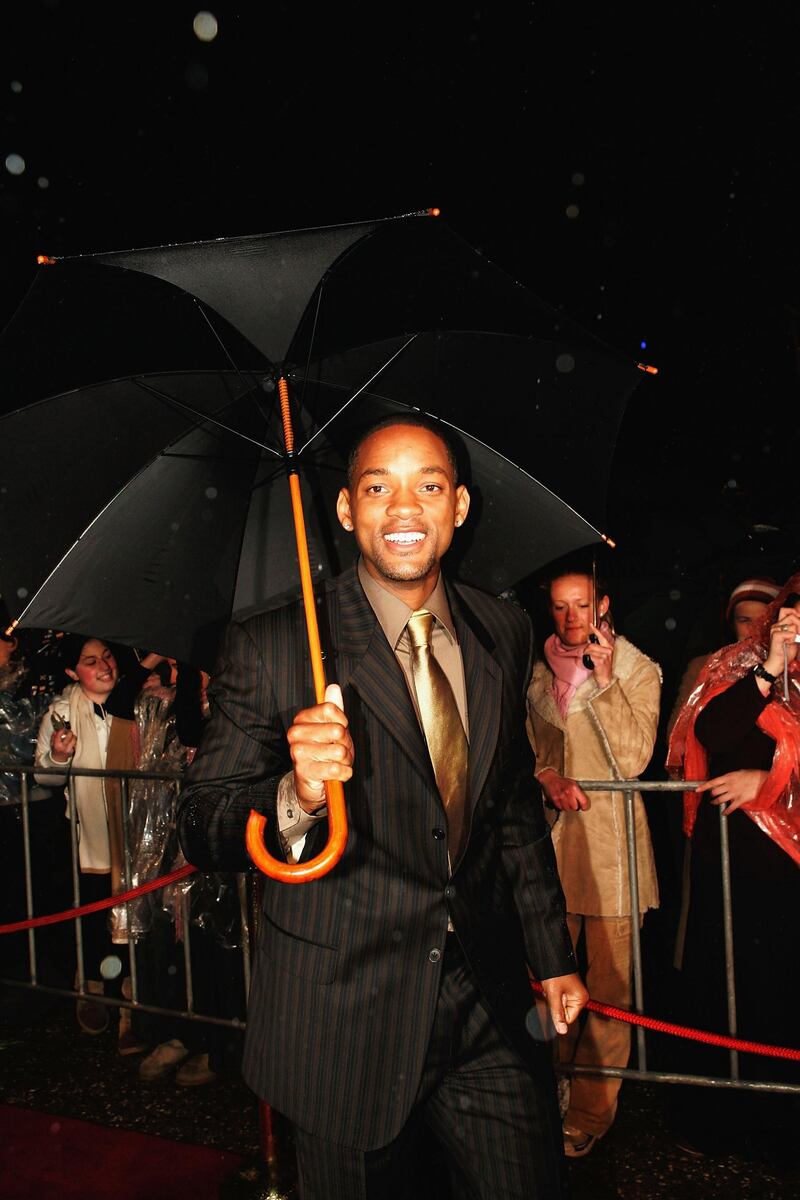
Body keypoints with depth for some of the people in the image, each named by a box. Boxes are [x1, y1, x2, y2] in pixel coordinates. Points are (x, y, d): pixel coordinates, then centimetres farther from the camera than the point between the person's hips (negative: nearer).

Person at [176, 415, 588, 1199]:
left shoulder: (505, 635, 2)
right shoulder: (268, 648, -13)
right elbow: (200, 829, -12)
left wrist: (551, 954, 15)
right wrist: (296, 796, -33)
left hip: (491, 1013, 4)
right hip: (342, 1020, -3)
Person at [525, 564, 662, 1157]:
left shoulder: (638, 670, 1)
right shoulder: (535, 669, 8)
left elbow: (634, 759, -9)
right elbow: (522, 745, 12)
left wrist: (604, 680, -14)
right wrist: (547, 776, -8)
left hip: (611, 837, -2)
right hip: (550, 837, 2)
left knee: (608, 984, 3)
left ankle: (591, 1110, 19)